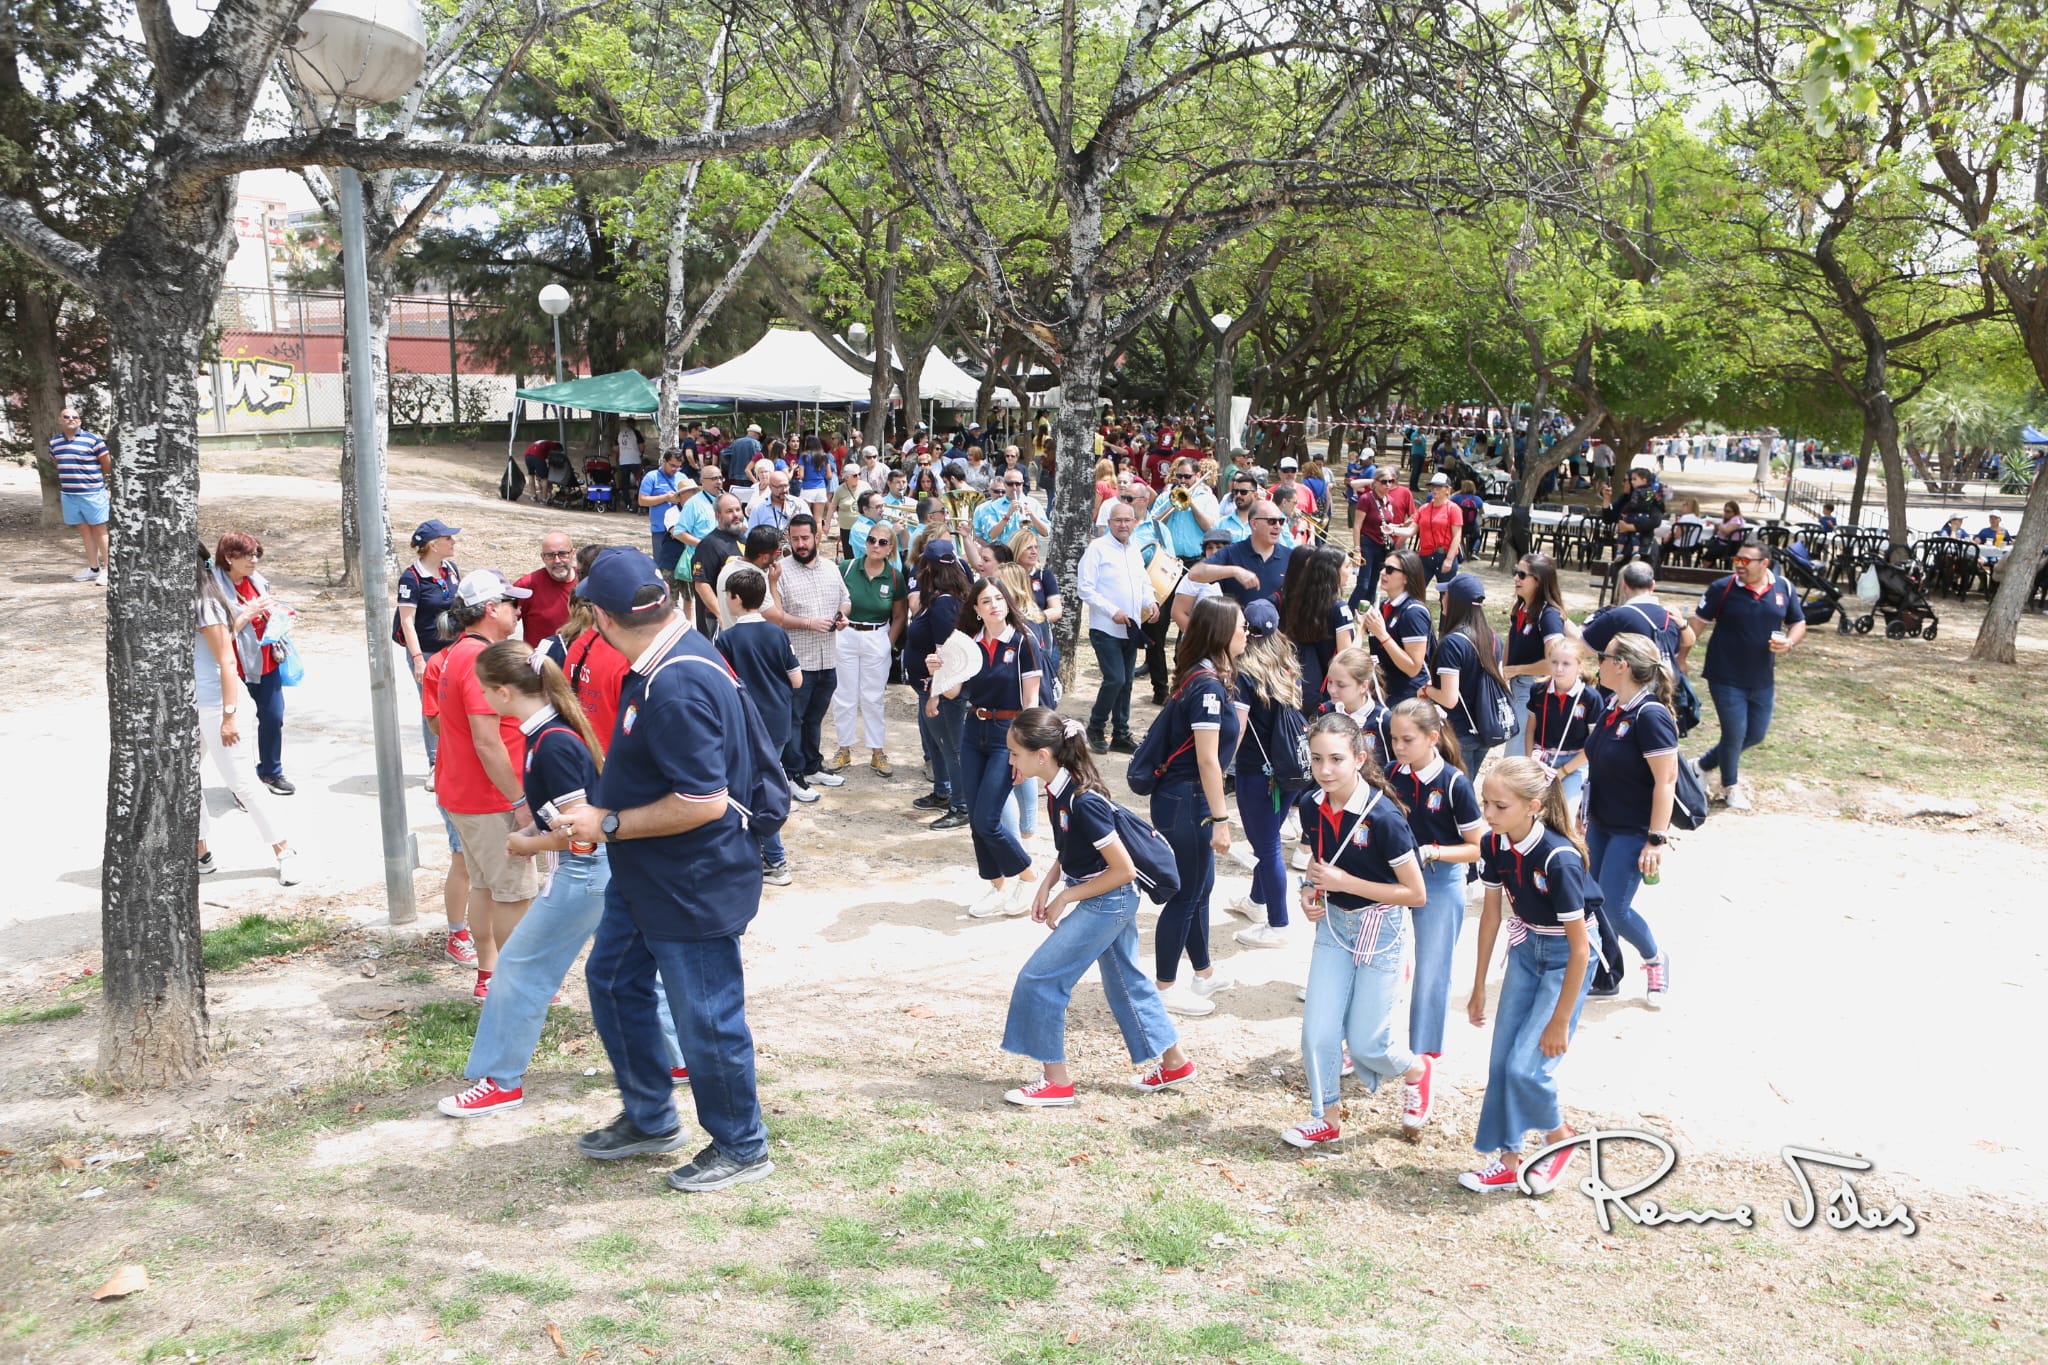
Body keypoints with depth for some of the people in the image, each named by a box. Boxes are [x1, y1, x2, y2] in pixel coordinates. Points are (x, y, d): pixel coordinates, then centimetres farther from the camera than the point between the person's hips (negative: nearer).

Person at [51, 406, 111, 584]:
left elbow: (107, 463, -2)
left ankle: (108, 569, 4)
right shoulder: (54, 442, 8)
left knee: (99, 529, 0)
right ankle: (93, 568, 19)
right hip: (68, 494, 5)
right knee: (84, 530, 11)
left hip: (92, 493, -5)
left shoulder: (92, 440, -10)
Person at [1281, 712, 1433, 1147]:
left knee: (1365, 1044, 2)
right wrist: (1309, 889, -8)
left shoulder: (1382, 816, -25)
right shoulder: (1311, 806, -8)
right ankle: (1323, 1120, 21)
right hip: (1333, 923, 5)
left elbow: (1415, 893, -19)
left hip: (1377, 928, -5)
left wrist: (1344, 882, -23)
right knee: (1318, 1030, 0)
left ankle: (1415, 1071, 35)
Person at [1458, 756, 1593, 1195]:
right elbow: (1491, 915, 3)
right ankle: (1508, 1162, 21)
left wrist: (1560, 1021, -19)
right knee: (1501, 1060, 6)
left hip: (1565, 961, -6)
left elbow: (1579, 947, -24)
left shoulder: (1558, 859, -31)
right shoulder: (1494, 845, -11)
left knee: (1526, 1065, -9)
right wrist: (1478, 989, 9)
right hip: (1525, 949, 7)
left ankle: (1560, 1139, 20)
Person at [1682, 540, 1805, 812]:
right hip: (1726, 677, -5)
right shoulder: (1722, 588, -10)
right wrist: (1681, 656, -5)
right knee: (1735, 733, -2)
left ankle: (1705, 764, 35)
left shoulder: (1784, 589, -1)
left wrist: (1789, 643, -12)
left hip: (1763, 680, 5)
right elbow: (1699, 622, -4)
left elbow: (1798, 624, 9)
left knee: (1756, 735, 13)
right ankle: (1730, 786, 24)